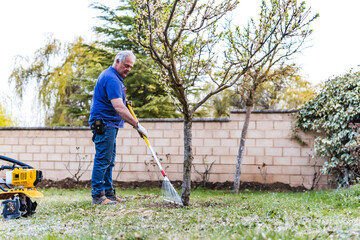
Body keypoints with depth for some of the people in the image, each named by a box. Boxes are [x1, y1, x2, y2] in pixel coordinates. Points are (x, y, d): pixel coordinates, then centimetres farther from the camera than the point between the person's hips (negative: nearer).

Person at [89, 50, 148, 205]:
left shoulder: (113, 76, 17)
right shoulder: (111, 78, -18)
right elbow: (119, 107, -27)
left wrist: (122, 95, 15)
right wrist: (137, 125, -27)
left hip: (110, 124, 11)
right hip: (104, 123, -11)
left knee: (109, 161, 12)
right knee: (102, 160, -9)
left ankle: (109, 194, 17)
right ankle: (97, 196, -5)